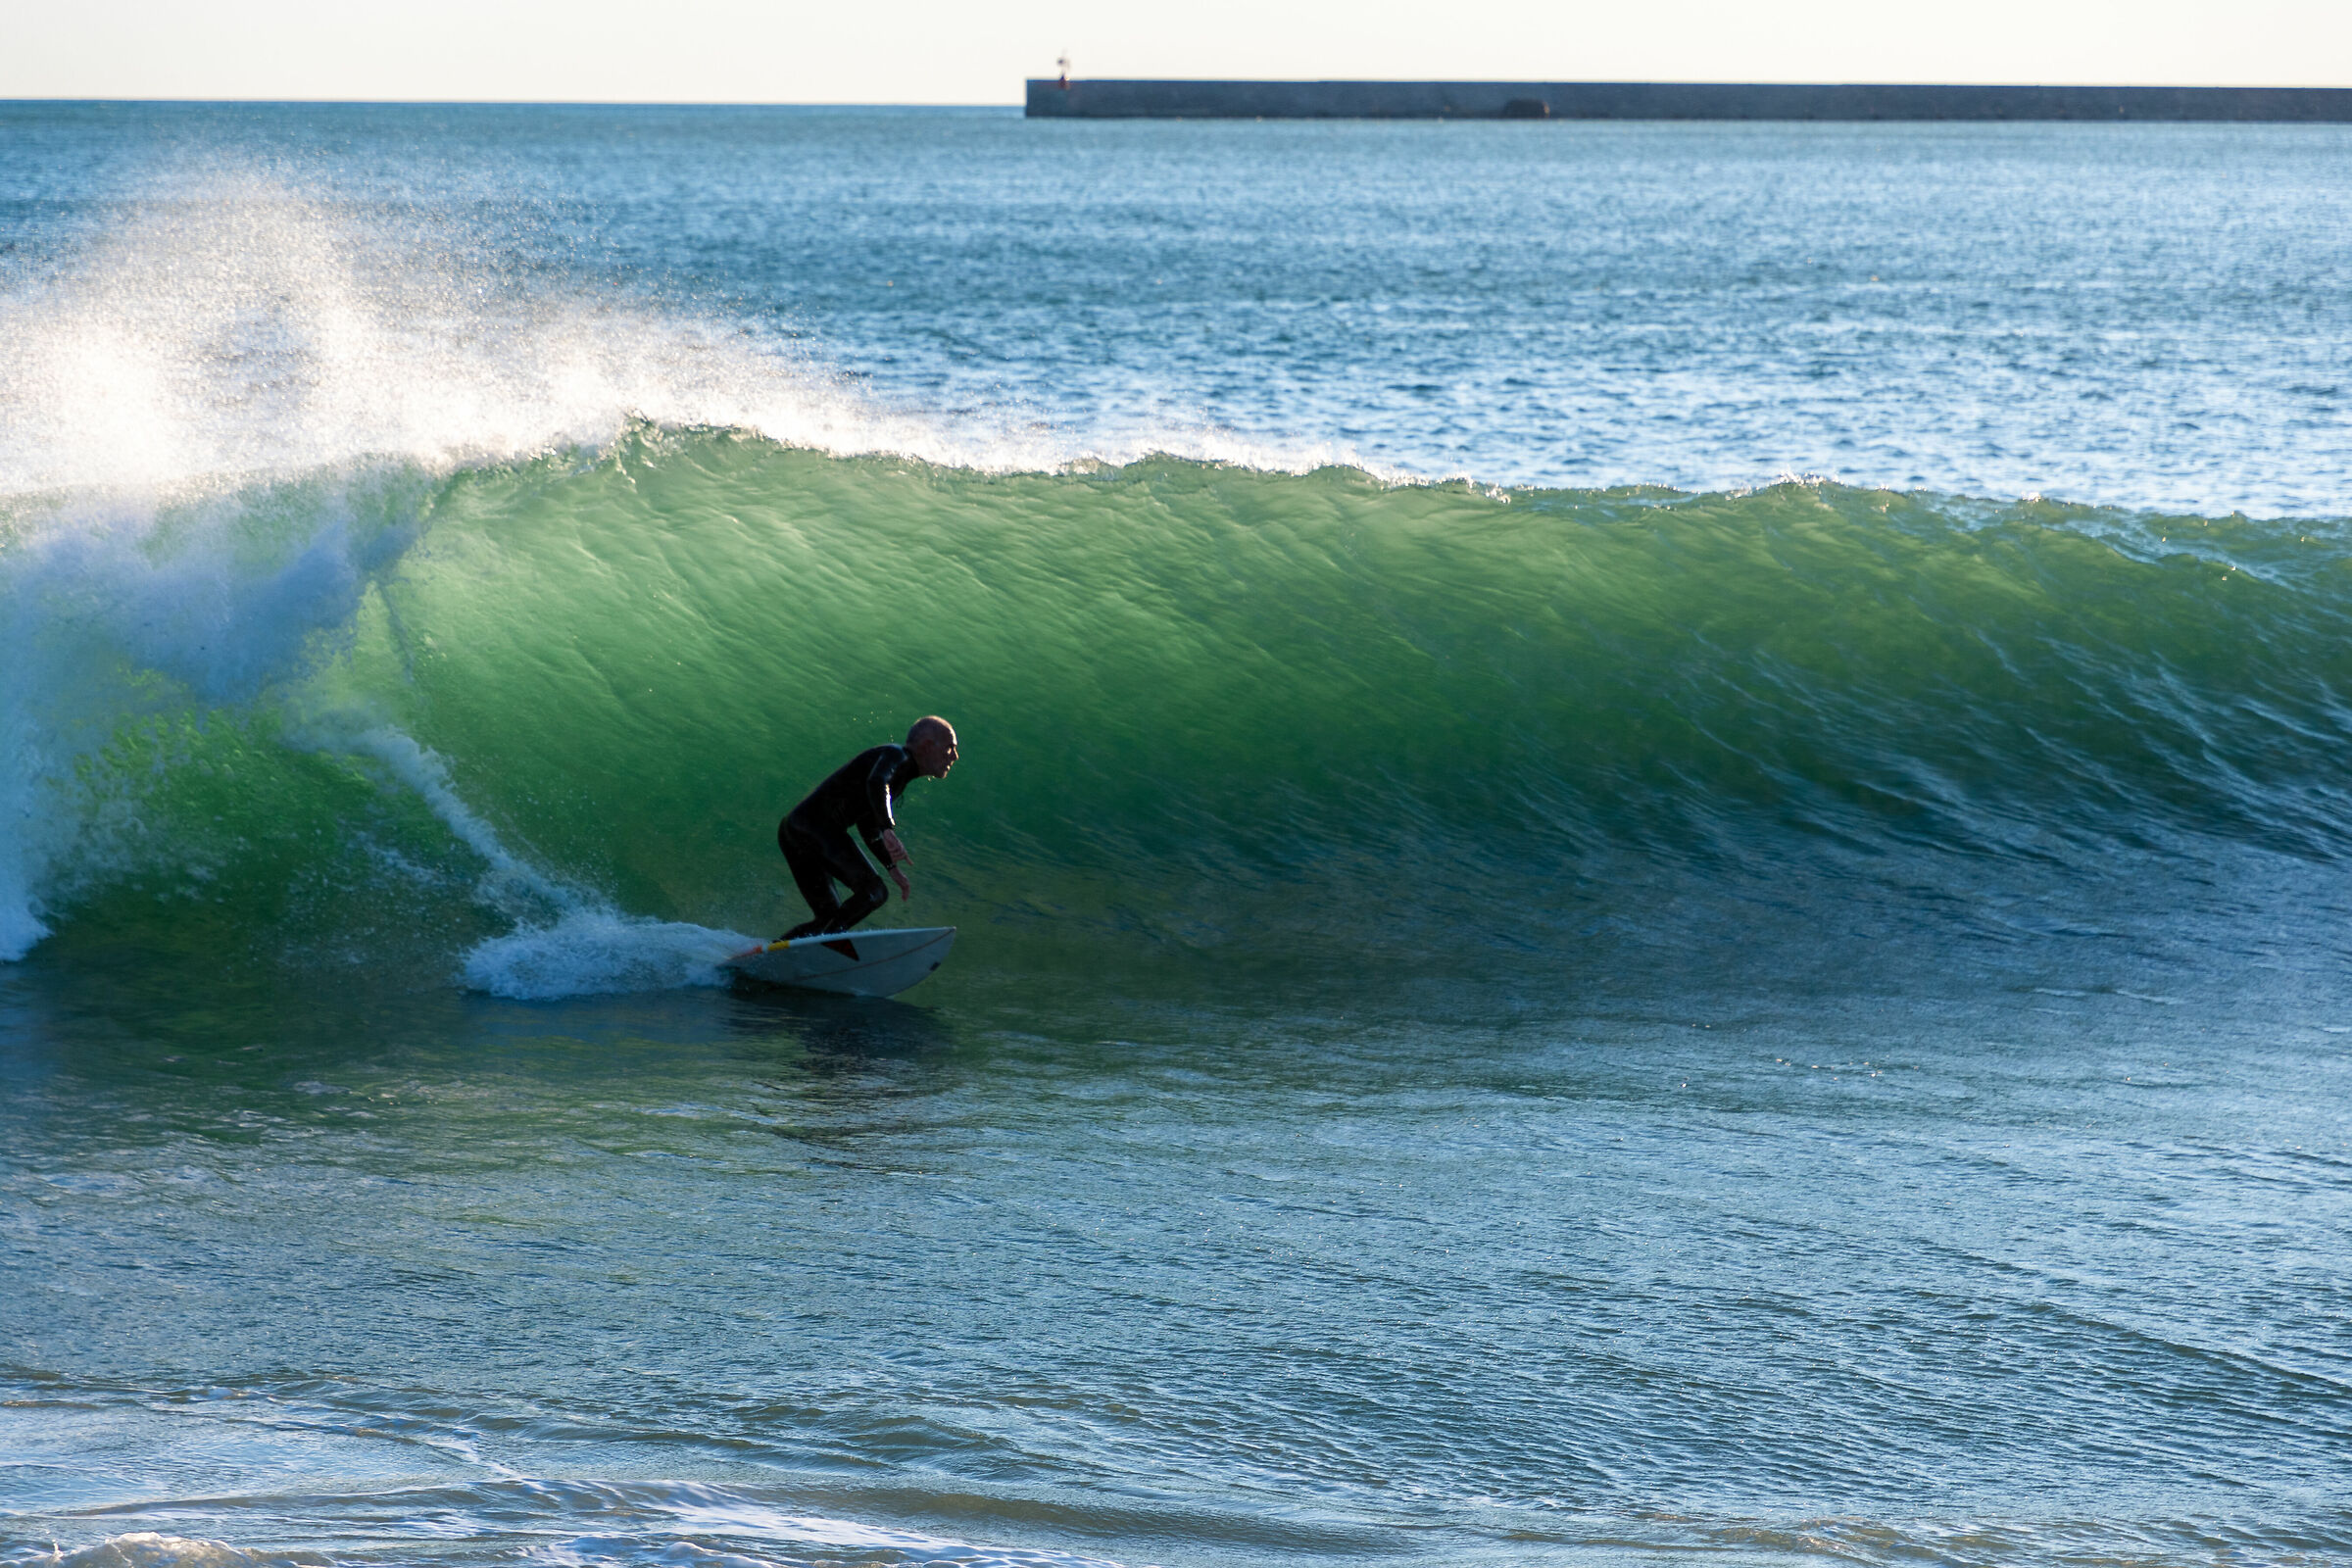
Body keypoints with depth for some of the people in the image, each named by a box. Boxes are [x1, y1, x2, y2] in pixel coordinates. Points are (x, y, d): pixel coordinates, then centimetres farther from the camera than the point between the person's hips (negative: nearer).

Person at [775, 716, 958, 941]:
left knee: (829, 917, 15)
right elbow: (876, 783, -28)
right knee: (874, 893, -17)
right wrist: (888, 830, -39)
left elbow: (868, 826, 31)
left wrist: (892, 867, 26)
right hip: (817, 828, -10)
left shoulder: (901, 779, 23)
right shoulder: (896, 756, -6)